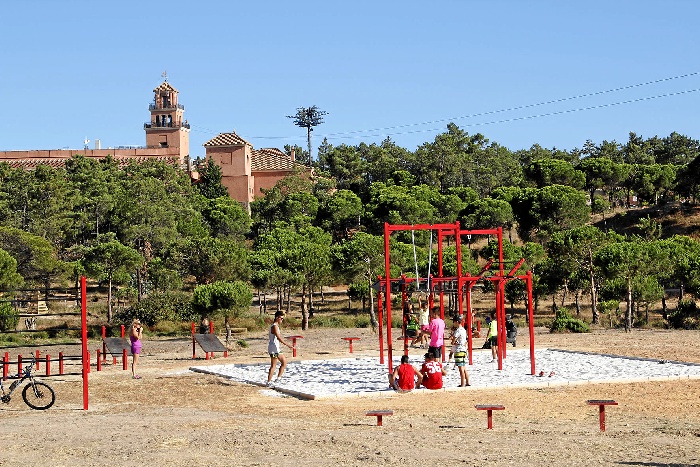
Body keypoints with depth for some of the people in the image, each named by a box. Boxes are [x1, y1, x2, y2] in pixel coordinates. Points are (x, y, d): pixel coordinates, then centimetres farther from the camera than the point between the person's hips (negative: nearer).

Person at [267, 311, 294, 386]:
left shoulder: (276, 326, 15)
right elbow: (279, 338, -26)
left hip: (276, 348, 10)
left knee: (284, 362, 13)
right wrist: (287, 345, -28)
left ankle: (278, 379, 15)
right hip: (273, 348, -10)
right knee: (273, 365, -4)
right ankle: (269, 382, 0)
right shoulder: (274, 326, -17)